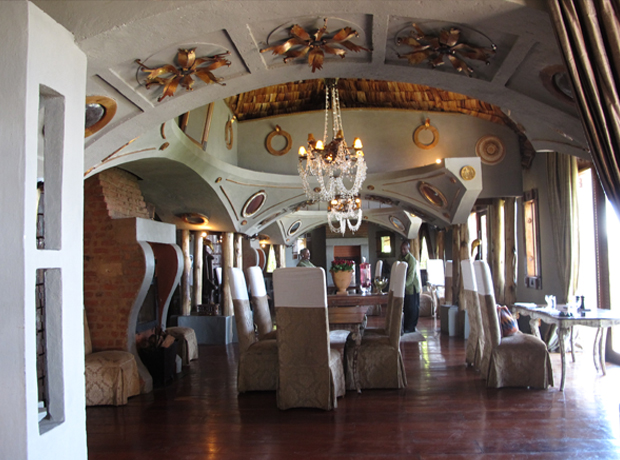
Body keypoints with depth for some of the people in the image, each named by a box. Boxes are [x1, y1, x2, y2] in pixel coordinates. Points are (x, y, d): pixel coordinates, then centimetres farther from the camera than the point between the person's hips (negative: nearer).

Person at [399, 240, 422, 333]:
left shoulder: (411, 259, -19)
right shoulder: (400, 258, 6)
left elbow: (411, 276, -27)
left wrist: (405, 284, -40)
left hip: (412, 287, -7)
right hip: (404, 287, 7)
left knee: (412, 308, 1)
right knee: (405, 308, 12)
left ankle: (410, 327, 9)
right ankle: (405, 327, 20)